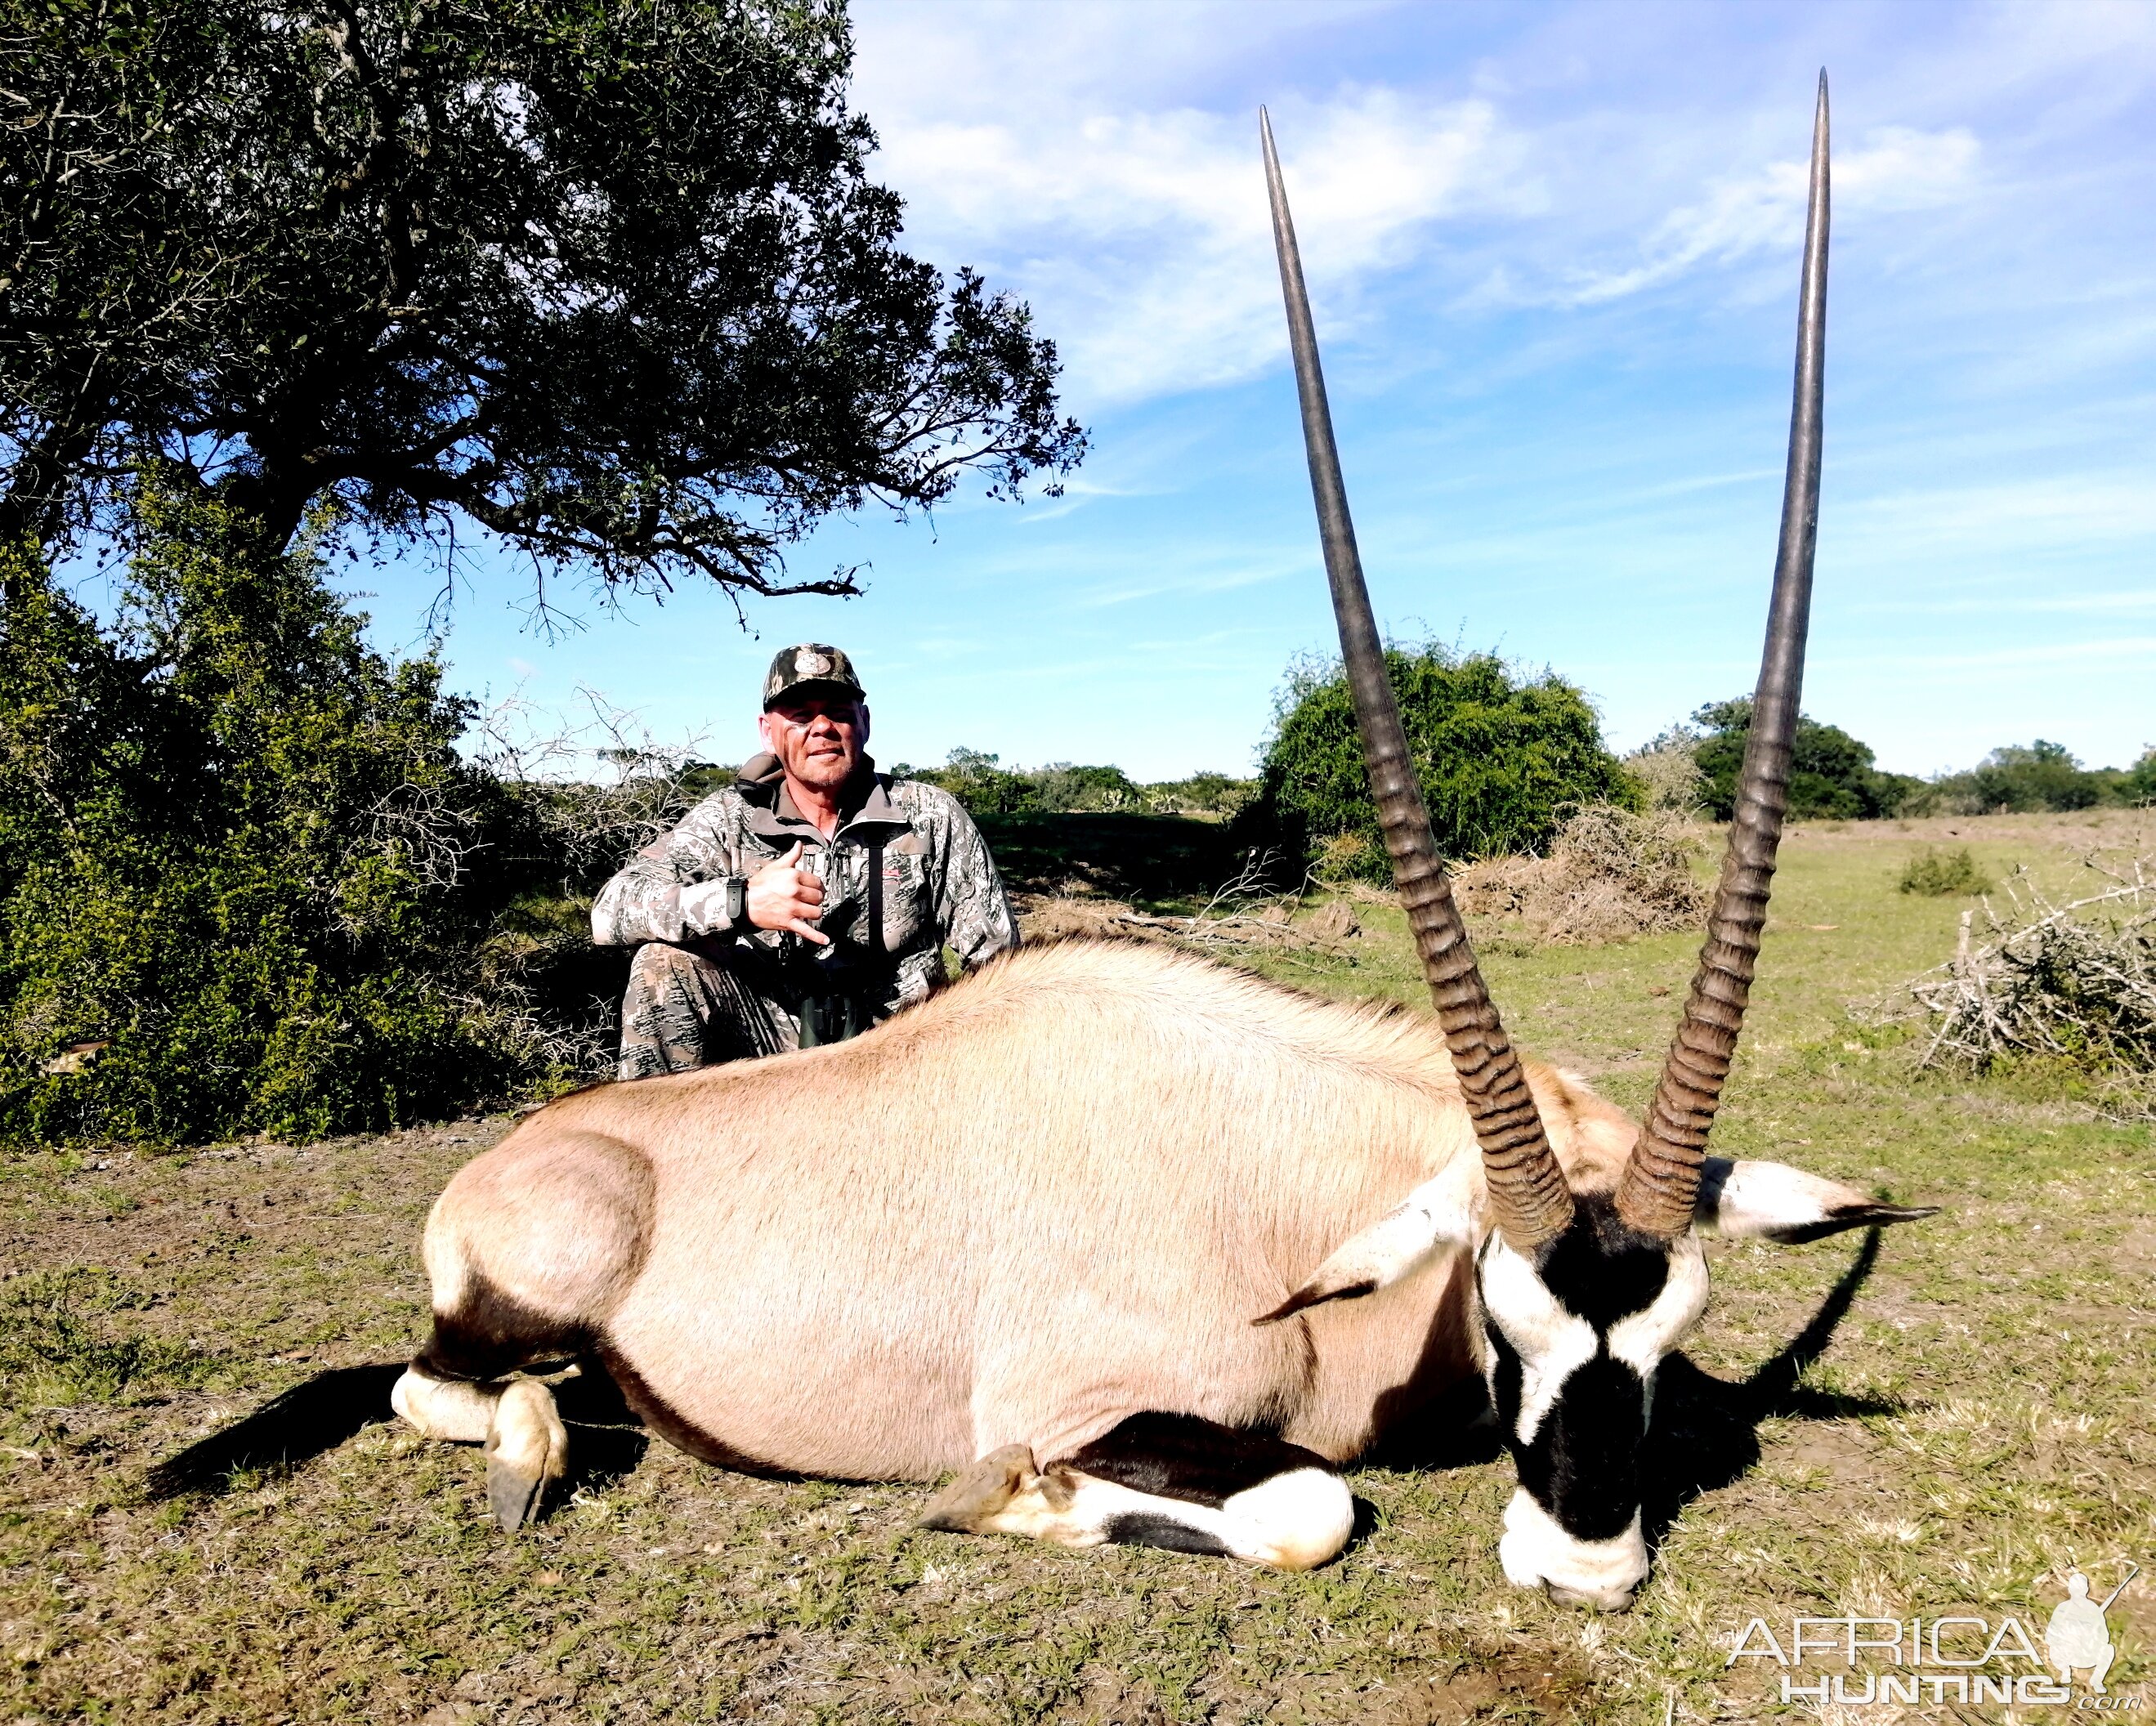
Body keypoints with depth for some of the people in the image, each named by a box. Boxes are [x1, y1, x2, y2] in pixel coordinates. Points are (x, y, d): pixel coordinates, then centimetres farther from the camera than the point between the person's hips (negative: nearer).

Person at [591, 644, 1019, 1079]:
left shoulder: (932, 818, -3)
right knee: (666, 962, -20)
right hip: (771, 1049, 1)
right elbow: (610, 912, -15)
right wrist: (741, 900, -30)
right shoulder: (729, 819, -3)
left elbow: (998, 963, 0)